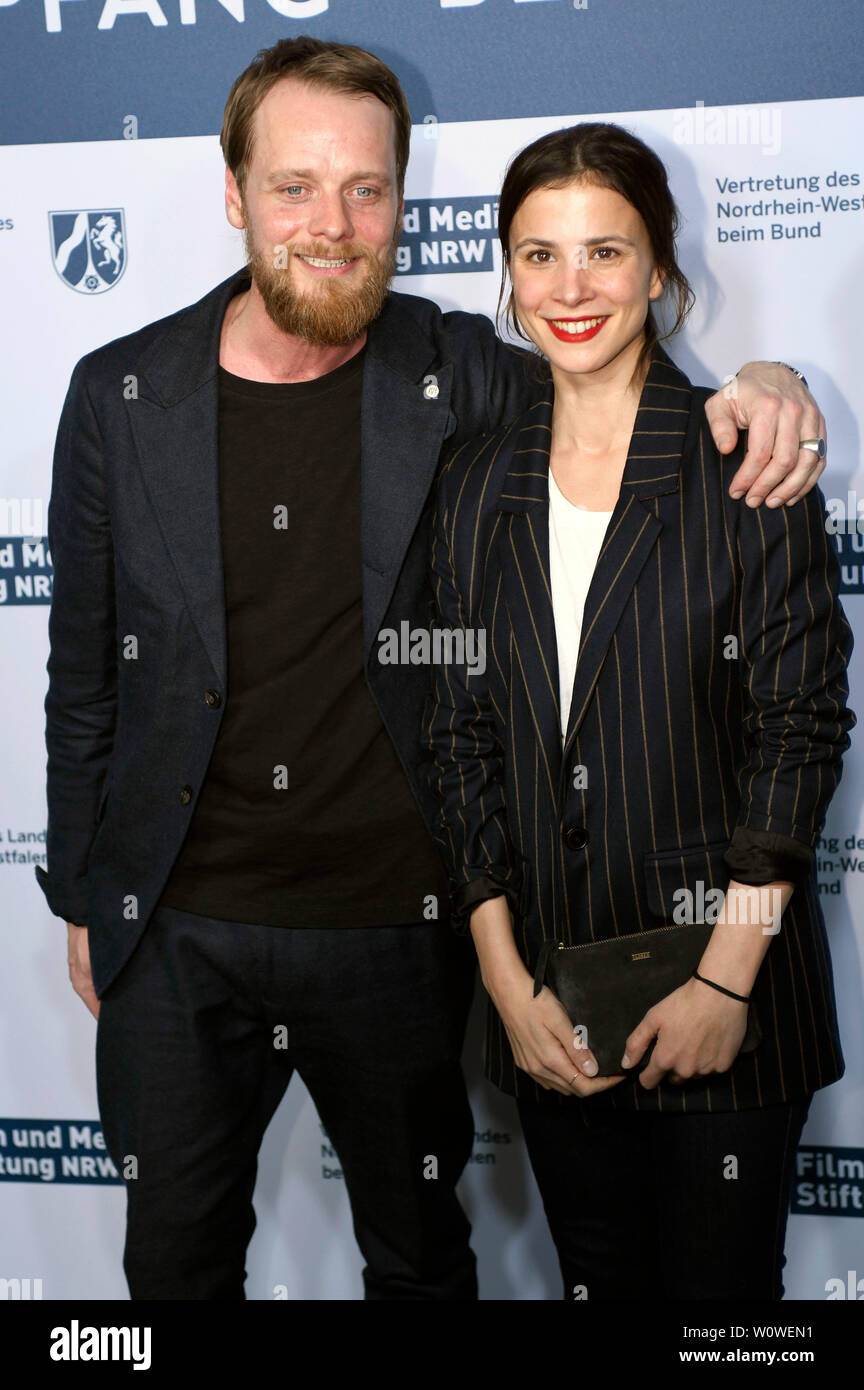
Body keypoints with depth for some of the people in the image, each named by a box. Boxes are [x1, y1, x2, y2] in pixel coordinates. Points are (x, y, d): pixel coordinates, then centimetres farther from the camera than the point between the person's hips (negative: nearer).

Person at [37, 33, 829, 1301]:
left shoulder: (462, 380, -6)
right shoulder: (120, 395, -3)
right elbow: (85, 670, 4)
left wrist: (761, 387, -15)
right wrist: (81, 898, 8)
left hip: (393, 926, 0)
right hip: (177, 934, 1)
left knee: (419, 1254, 19)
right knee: (178, 1256, 19)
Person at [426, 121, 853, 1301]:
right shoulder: (481, 484, 5)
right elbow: (463, 741, 4)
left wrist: (726, 981, -13)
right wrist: (509, 983, -3)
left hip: (723, 989, -3)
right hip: (547, 998, 3)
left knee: (718, 1282, 9)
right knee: (594, 1278, 16)